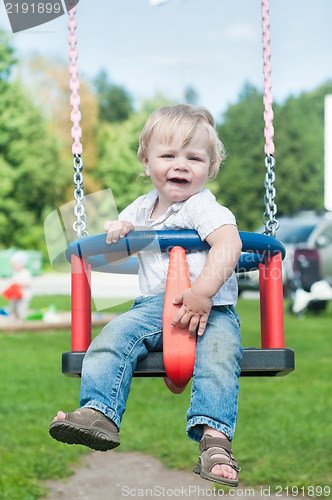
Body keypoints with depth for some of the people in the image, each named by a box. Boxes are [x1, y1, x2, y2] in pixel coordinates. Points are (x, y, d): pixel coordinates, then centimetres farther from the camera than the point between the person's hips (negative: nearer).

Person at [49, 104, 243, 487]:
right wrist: (117, 230, 8)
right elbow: (113, 253, 34)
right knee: (113, 336, -21)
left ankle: (215, 440, -40)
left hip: (211, 309, -5)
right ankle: (99, 412, -27)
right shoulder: (142, 208, 19)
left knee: (218, 353, -33)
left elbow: (229, 244, -22)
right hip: (154, 306, 5)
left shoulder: (204, 206, -3)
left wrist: (202, 293, -33)